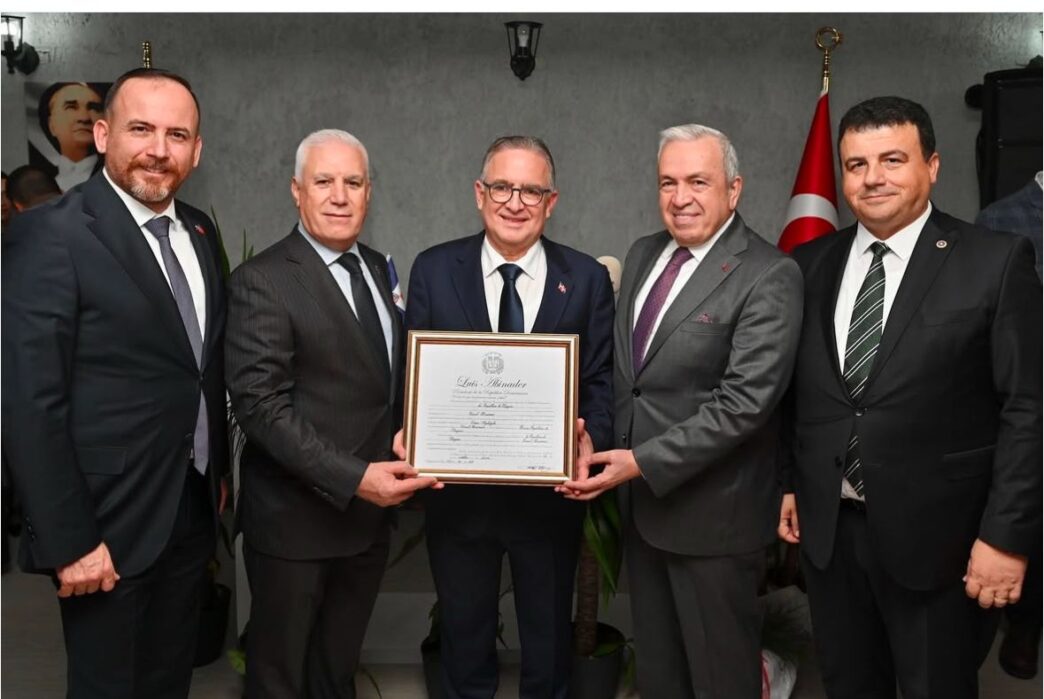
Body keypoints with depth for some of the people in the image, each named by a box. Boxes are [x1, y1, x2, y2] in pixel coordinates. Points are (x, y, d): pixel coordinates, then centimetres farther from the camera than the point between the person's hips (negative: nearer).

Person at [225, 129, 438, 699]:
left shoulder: (378, 267, 8)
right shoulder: (262, 281, -15)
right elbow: (260, 405, -21)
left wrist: (390, 470, 1)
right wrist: (352, 478, -26)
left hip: (369, 512, 6)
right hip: (295, 520, -6)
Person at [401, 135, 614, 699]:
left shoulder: (587, 279, -3)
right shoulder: (433, 270, -3)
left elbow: (601, 379, -3)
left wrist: (590, 435, -22)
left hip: (551, 494, 0)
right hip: (458, 492, 0)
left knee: (549, 642, 21)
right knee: (464, 637, 23)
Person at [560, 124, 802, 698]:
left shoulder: (768, 276, -16)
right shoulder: (643, 254, 7)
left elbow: (744, 402, -23)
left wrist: (643, 462, -23)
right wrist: (605, 445, 1)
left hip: (710, 509, -6)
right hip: (640, 500, 7)